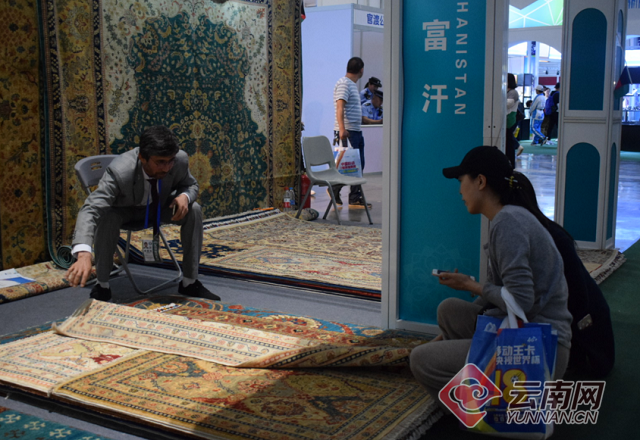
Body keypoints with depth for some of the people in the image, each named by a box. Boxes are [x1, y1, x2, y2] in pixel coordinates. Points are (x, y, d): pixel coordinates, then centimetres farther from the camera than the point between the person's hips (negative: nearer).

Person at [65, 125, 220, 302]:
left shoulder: (180, 159, -28)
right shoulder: (119, 171, -40)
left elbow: (191, 185, -6)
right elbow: (91, 209, -46)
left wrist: (185, 196, -33)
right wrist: (83, 254, -62)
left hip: (160, 206, 3)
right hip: (125, 209, -3)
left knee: (194, 210, -21)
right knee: (106, 217, -35)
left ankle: (190, 283, -7)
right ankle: (102, 286, -14)